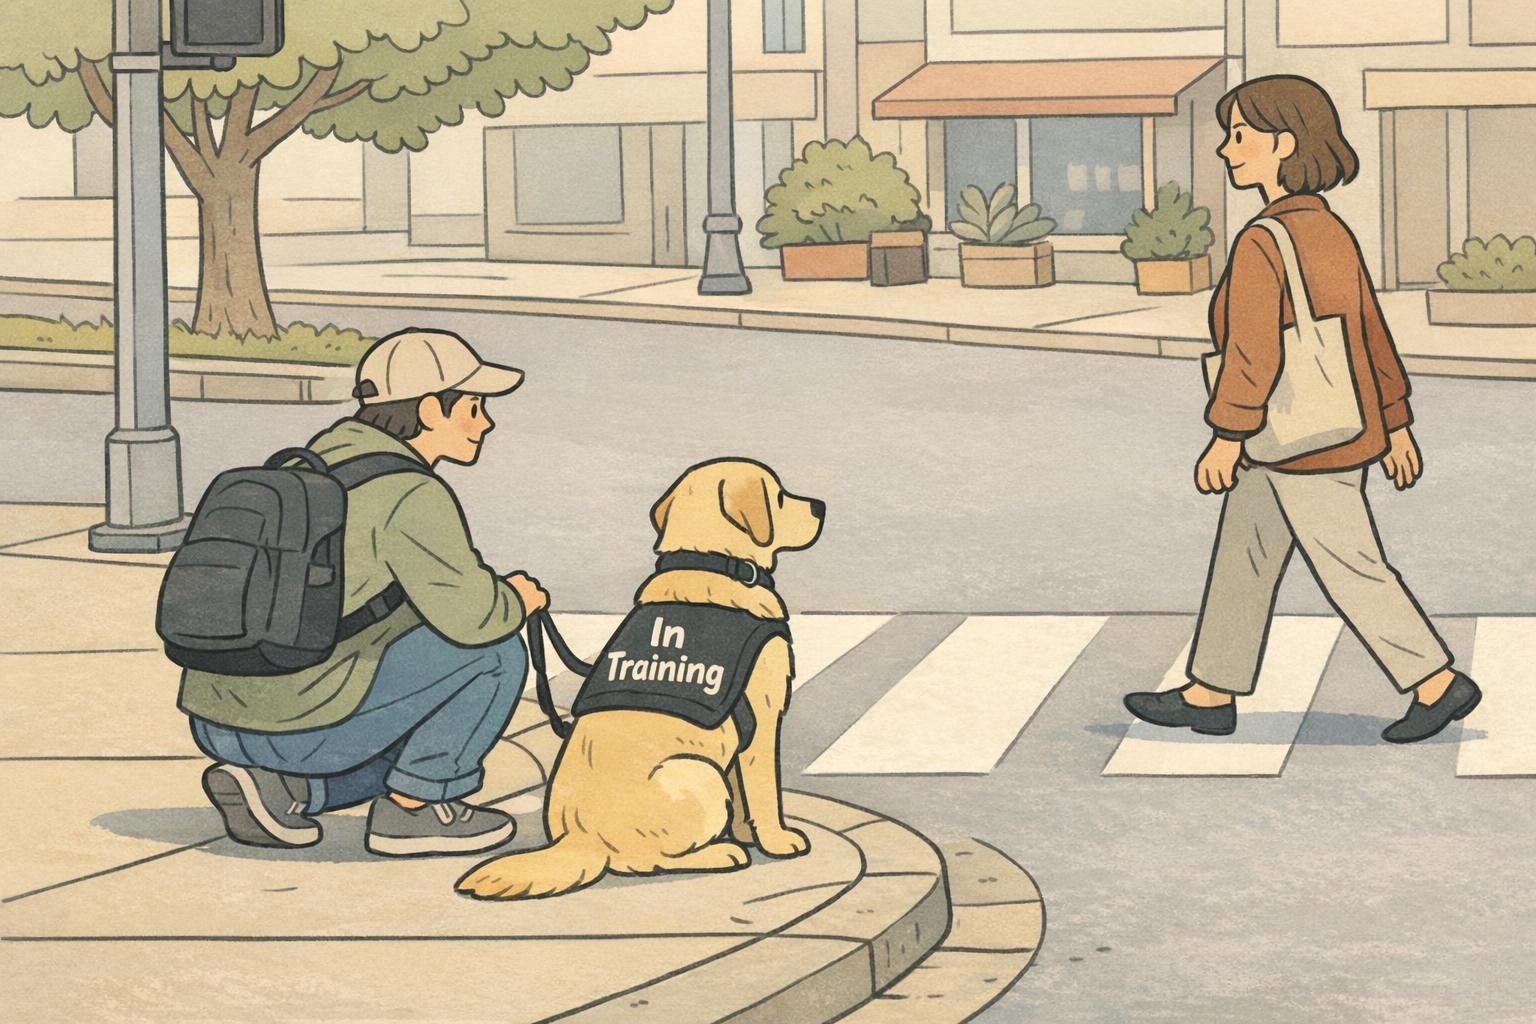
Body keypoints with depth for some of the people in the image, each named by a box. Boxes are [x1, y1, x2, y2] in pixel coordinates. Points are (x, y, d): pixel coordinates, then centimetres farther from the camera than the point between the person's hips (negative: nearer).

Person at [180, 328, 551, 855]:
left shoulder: (331, 452, 16)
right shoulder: (411, 494, -11)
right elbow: (470, 615, -17)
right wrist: (516, 601, 5)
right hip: (302, 724, -9)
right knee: (496, 652, 0)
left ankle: (276, 787, 12)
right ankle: (412, 810, 5)